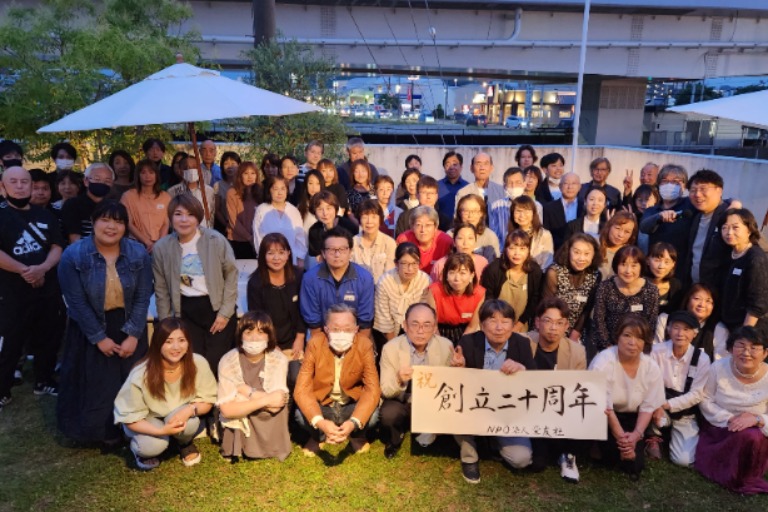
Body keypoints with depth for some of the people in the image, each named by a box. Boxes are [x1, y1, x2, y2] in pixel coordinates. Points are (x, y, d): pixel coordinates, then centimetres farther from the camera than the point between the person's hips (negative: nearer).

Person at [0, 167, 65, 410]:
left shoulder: (45, 215, 9)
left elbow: (57, 248, 2)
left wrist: (43, 268, -16)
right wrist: (24, 271, -17)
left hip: (48, 289, 4)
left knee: (48, 339, 13)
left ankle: (44, 381, 29)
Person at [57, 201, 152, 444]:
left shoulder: (138, 253, -9)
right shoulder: (73, 256, -14)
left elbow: (143, 297, -8)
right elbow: (77, 302, -14)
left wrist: (133, 335, -14)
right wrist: (99, 337, -14)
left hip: (129, 328, 2)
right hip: (90, 330, -1)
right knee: (96, 386, 9)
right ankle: (102, 431, 29)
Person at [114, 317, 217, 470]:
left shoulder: (198, 363, -25)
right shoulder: (140, 375, -29)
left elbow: (207, 401, -13)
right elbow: (128, 417, -19)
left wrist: (190, 410, -36)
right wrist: (162, 430, -34)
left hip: (181, 415, 2)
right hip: (148, 421, -1)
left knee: (189, 422, -32)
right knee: (153, 445, -31)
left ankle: (186, 444, 5)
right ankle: (141, 450, 8)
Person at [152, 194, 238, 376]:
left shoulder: (216, 240, -9)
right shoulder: (161, 247, -2)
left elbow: (231, 276, -2)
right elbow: (161, 289, 7)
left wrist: (225, 312, -6)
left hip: (217, 307, -1)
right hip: (186, 311, 2)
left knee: (215, 365, -2)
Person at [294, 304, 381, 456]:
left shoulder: (364, 345, -20)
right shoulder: (315, 344, -21)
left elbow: (373, 388, -23)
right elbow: (301, 388, -24)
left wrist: (353, 422, -40)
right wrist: (320, 422, -41)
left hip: (352, 404, 0)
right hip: (322, 404, 0)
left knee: (373, 415, -29)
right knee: (300, 415, -29)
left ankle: (357, 435, 9)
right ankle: (317, 436, 9)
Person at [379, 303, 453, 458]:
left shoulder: (446, 346, -12)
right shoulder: (391, 348, -16)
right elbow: (385, 392, -14)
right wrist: (398, 380, -37)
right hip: (402, 403, -2)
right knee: (388, 414, -31)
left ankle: (429, 434, 12)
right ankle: (394, 441, 6)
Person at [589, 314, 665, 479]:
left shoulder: (651, 367, -9)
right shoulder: (603, 362, -22)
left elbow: (648, 407, -6)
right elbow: (604, 406, -21)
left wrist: (636, 435, -21)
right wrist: (621, 437, -22)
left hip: (631, 419, 3)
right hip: (603, 420, -3)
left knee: (635, 464, -11)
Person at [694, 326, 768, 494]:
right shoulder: (718, 367, -12)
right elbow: (705, 401, -5)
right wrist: (729, 419, -20)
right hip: (718, 430, 2)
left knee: (749, 437, -35)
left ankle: (745, 479, -5)